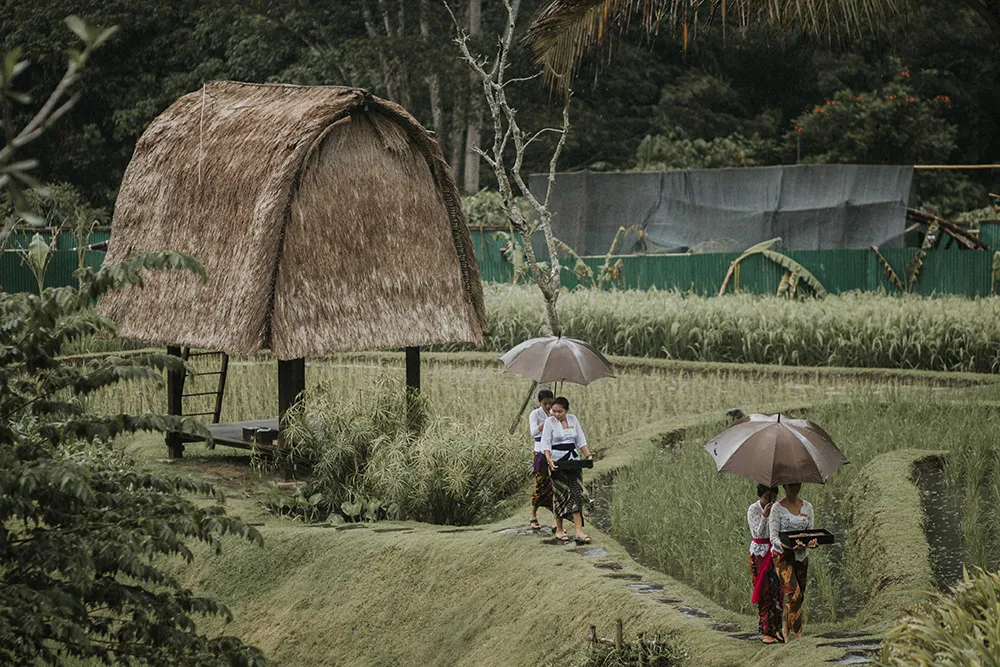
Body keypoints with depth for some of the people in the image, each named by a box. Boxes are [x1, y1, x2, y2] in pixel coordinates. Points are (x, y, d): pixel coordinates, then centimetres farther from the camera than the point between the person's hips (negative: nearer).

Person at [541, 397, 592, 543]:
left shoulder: (573, 419, 7)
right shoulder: (550, 421, -4)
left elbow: (581, 440, 12)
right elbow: (546, 443, -9)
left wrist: (588, 455, 0)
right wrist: (549, 460, -23)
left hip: (573, 459, 3)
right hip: (558, 461, -3)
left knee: (577, 493, -6)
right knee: (560, 494, 0)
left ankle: (579, 531, -11)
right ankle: (559, 530, 13)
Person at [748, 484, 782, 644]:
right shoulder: (753, 510, -9)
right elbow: (758, 533, -17)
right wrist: (765, 516, -27)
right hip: (760, 554, -4)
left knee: (777, 591, 3)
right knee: (764, 592, -2)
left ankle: (776, 629, 13)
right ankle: (765, 632, 3)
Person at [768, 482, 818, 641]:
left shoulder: (807, 507, 9)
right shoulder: (777, 508, -5)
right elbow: (773, 537, -10)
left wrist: (811, 543, -19)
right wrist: (789, 546, -30)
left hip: (801, 555, 5)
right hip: (782, 554, -5)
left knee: (800, 594, 5)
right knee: (793, 590, -19)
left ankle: (786, 628, 18)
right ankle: (797, 631, -17)